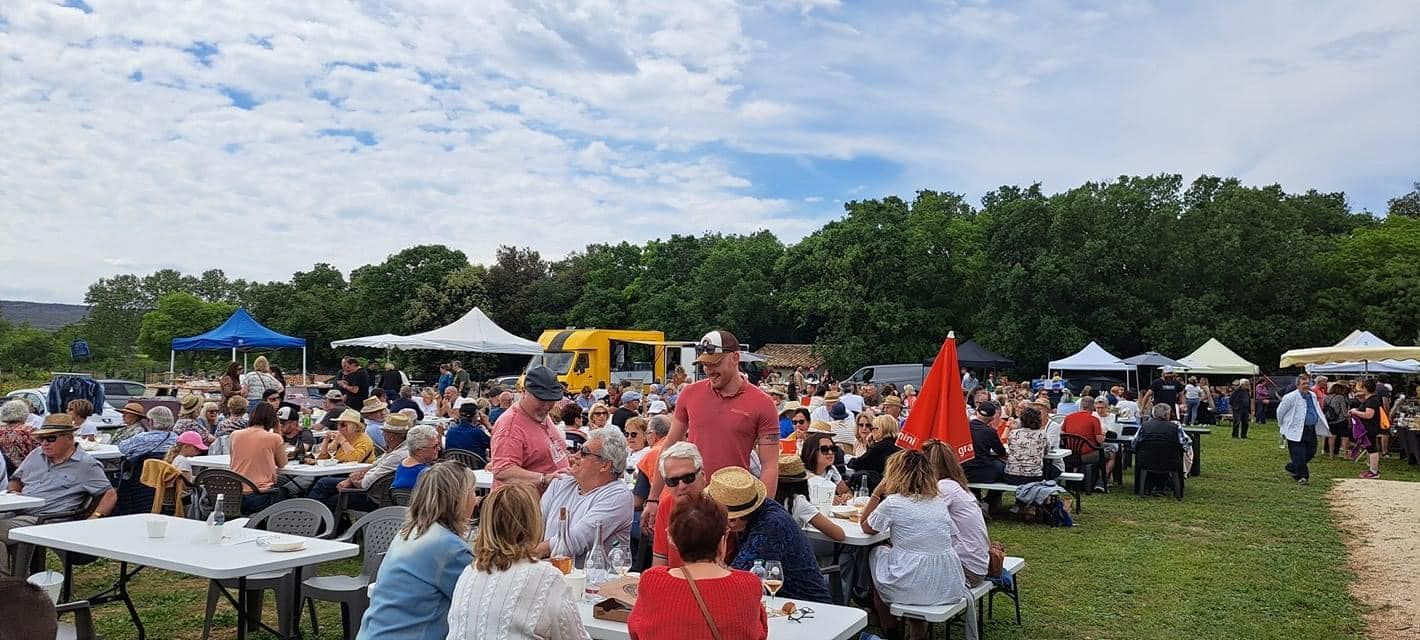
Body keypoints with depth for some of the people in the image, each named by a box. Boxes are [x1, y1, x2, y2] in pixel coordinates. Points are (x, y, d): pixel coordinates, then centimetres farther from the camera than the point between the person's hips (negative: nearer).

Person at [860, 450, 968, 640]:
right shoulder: (940, 502, 7)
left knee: (876, 553, 24)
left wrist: (877, 492, 7)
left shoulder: (893, 502, -8)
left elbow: (866, 528, 6)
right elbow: (952, 536, 15)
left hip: (913, 588, -5)